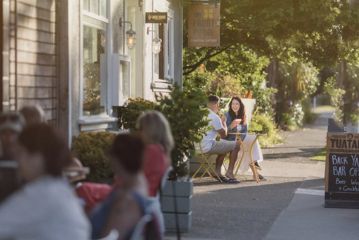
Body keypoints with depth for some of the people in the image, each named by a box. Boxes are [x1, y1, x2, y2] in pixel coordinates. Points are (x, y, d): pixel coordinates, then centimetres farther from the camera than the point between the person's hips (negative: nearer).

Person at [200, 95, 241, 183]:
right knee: (236, 145, -1)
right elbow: (224, 134, -7)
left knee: (224, 146, 33)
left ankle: (217, 172, 25)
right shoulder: (214, 117, -13)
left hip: (200, 146, 10)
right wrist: (224, 123, 10)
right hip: (209, 146, -10)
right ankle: (229, 172, 2)